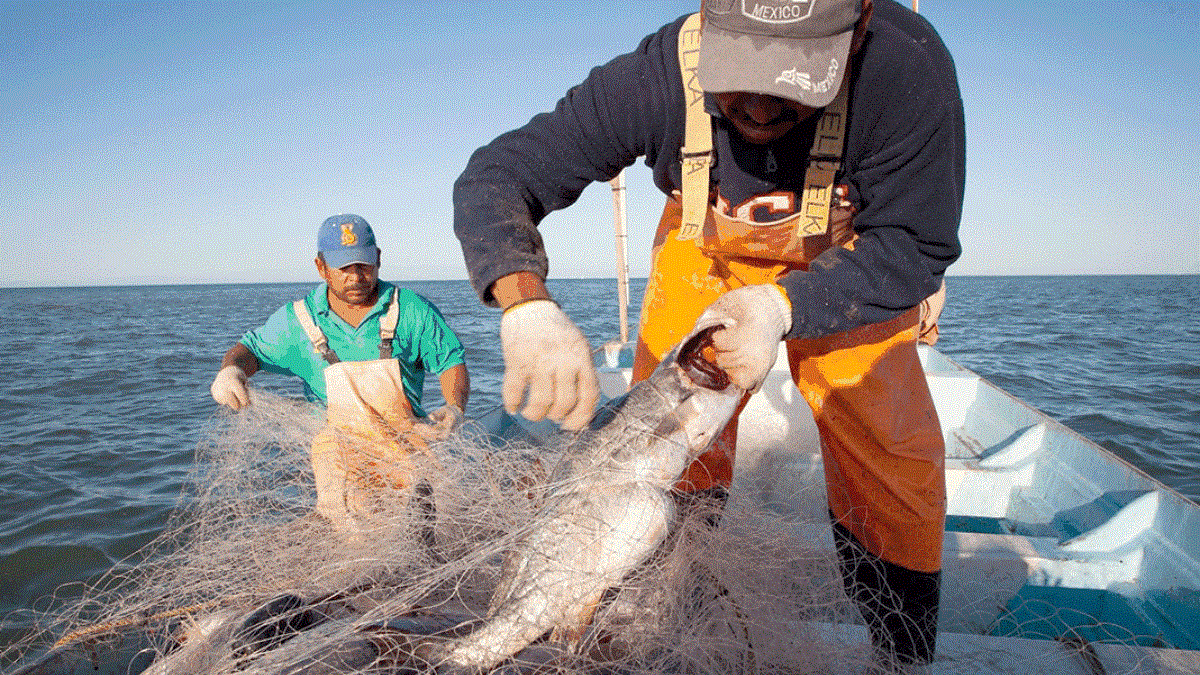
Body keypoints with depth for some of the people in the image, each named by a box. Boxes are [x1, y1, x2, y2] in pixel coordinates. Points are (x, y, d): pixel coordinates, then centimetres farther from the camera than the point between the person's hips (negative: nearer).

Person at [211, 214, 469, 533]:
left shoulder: (411, 309, 0)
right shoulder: (300, 319, 5)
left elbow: (452, 361, 6)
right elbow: (252, 348, 18)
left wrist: (454, 409, -12)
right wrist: (229, 369, -7)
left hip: (406, 443, 0)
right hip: (338, 444, 1)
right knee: (346, 516, -26)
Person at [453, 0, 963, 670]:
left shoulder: (907, 64, -35)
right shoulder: (657, 76, -33)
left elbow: (912, 246, -24)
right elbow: (493, 178, -29)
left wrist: (783, 304, -42)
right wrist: (528, 308, -49)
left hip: (846, 267, 0)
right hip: (707, 259, 1)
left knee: (897, 456, -13)